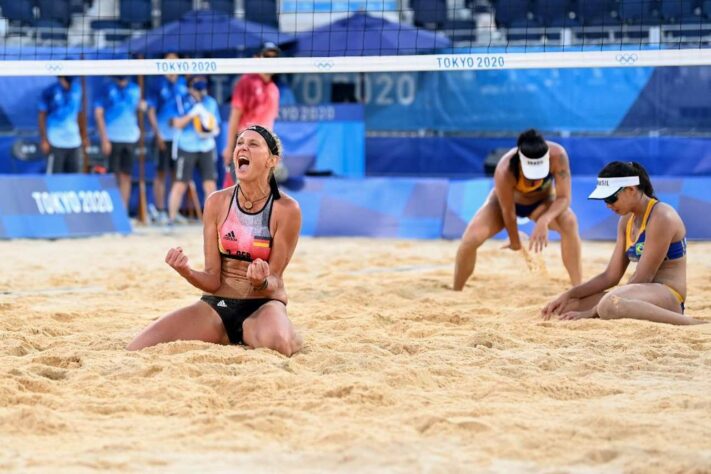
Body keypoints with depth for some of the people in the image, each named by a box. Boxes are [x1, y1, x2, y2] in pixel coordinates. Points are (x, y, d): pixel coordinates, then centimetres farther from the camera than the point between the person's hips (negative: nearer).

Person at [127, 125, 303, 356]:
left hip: (262, 306, -3)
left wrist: (261, 283, -30)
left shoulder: (286, 209, -9)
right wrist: (188, 273, -23)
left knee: (279, 344, -41)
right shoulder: (217, 202, 0)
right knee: (137, 349, -17)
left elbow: (274, 281, -5)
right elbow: (213, 279, 0)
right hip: (216, 305, 3)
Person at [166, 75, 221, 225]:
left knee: (210, 184, 0)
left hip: (206, 148, 4)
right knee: (180, 184, -5)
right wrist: (192, 114, -21)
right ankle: (171, 218, 2)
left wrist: (212, 132, -6)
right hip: (187, 148, -4)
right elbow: (178, 124, -9)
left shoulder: (211, 103, 11)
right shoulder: (183, 102, -1)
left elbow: (216, 127, 16)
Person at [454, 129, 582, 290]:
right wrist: (515, 243, -12)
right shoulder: (505, 171, -40)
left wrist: (544, 221, -47)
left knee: (570, 223, -30)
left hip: (543, 202, 1)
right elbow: (508, 213, -25)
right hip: (509, 201, -1)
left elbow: (564, 198, -31)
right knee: (471, 238, -21)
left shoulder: (558, 155, -37)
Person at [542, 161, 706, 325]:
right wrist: (568, 295, 3)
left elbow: (642, 279, -16)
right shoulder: (626, 221, 15)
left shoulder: (661, 218, -13)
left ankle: (692, 324, -31)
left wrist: (592, 312, -16)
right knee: (567, 306, -2)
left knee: (610, 304, -40)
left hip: (669, 297, -9)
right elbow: (610, 276, 16)